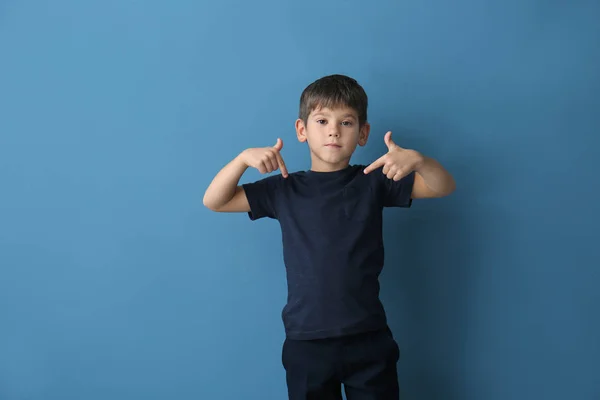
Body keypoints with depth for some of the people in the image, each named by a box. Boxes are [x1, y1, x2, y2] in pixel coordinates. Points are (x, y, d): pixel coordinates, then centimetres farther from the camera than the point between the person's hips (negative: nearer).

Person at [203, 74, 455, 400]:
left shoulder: (372, 182, 0)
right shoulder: (284, 189, 2)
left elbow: (444, 187, -5)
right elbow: (214, 201, 2)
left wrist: (417, 160, -25)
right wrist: (244, 158, -14)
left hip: (369, 340, 0)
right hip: (306, 344, 1)